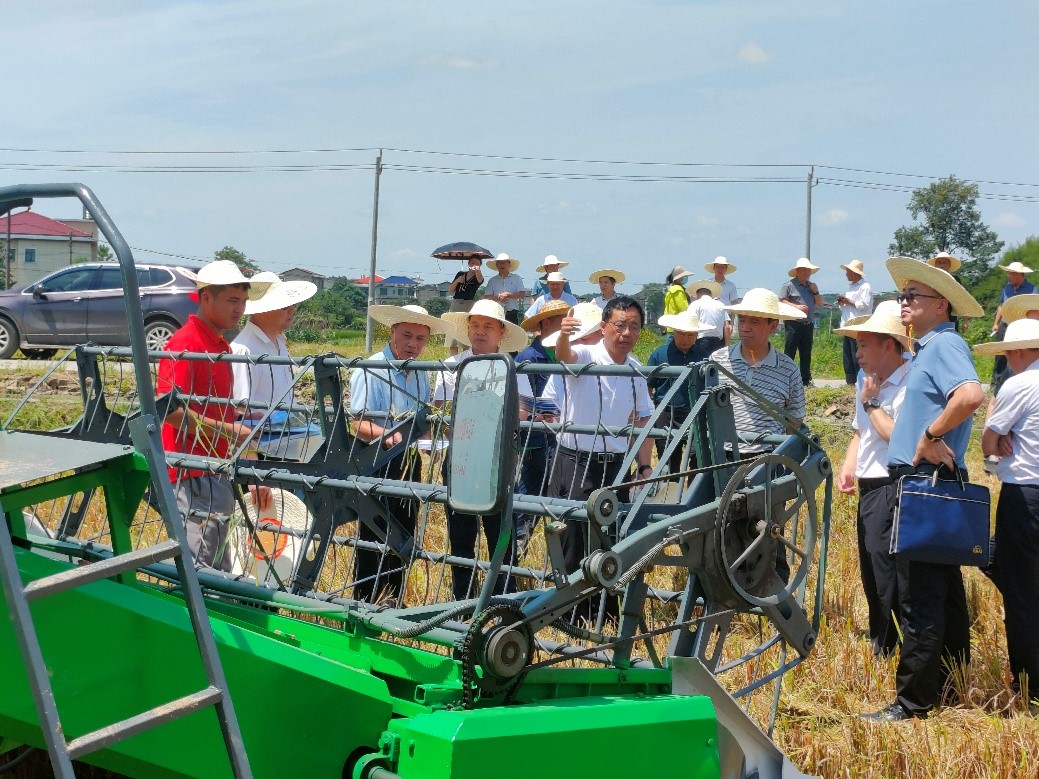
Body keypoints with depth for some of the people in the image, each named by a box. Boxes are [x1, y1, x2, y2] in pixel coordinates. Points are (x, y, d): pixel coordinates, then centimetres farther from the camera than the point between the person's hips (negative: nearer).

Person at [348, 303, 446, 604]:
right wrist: (387, 436, -38)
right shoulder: (371, 370, -13)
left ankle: (394, 603, 24)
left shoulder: (420, 374, 10)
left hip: (409, 463, 7)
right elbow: (358, 423, -20)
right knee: (373, 540, -4)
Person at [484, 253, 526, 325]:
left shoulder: (516, 278, 10)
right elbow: (487, 297, 5)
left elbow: (522, 294, -1)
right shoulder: (492, 280, 14)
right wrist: (498, 297, -13)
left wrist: (508, 294, -11)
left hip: (512, 314, -1)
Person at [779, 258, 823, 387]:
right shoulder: (789, 285, -2)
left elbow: (819, 304, 17)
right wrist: (796, 306, -18)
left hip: (808, 324, 6)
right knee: (789, 353, -8)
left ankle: (806, 380, 15)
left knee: (806, 354, 10)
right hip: (794, 324, -6)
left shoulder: (811, 286, 17)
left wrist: (815, 292, 1)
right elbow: (781, 301, -9)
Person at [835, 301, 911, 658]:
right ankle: (879, 648, 29)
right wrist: (848, 467, 10)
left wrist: (872, 403, -15)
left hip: (892, 491, -10)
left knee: (888, 578, -7)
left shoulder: (910, 384, -16)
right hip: (869, 491, 10)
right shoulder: (868, 381, 14)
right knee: (871, 576, 17)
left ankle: (889, 651, 2)